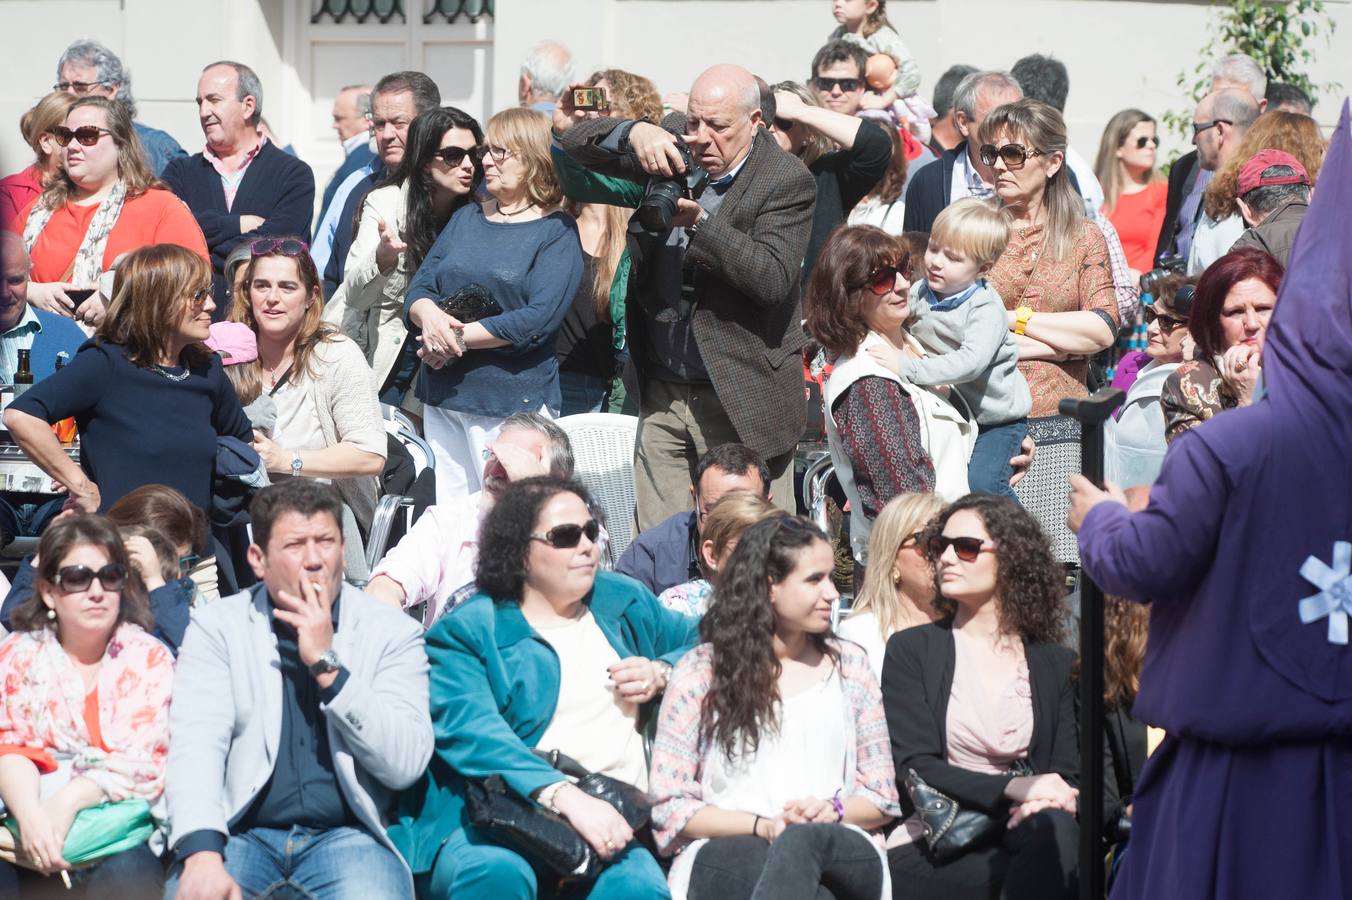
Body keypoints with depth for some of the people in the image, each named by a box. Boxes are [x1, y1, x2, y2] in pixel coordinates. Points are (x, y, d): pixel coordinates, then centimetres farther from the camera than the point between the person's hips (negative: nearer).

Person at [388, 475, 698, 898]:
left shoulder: (623, 601, 21)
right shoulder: (465, 631, 3)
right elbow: (469, 729, -14)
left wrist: (662, 673, 7)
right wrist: (565, 795, -29)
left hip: (612, 823, 3)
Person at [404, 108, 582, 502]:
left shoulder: (556, 231, -4)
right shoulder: (466, 219, 15)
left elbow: (539, 319, -15)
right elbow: (418, 288, 9)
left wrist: (459, 337, -15)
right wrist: (429, 315, -14)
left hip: (515, 405, -6)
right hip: (443, 399, 6)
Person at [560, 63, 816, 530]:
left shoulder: (786, 181, -10)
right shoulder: (671, 144, 5)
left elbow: (773, 277, -21)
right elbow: (576, 142, 3)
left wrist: (699, 222, -28)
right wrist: (634, 133, -17)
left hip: (740, 401, -5)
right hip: (661, 395, 5)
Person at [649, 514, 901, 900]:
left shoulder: (849, 664, 17)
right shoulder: (701, 671, 8)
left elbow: (882, 797, 18)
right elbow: (671, 806, 3)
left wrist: (834, 810, -6)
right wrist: (761, 826, -12)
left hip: (840, 850, 3)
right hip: (726, 854, -3)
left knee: (806, 842, -39)